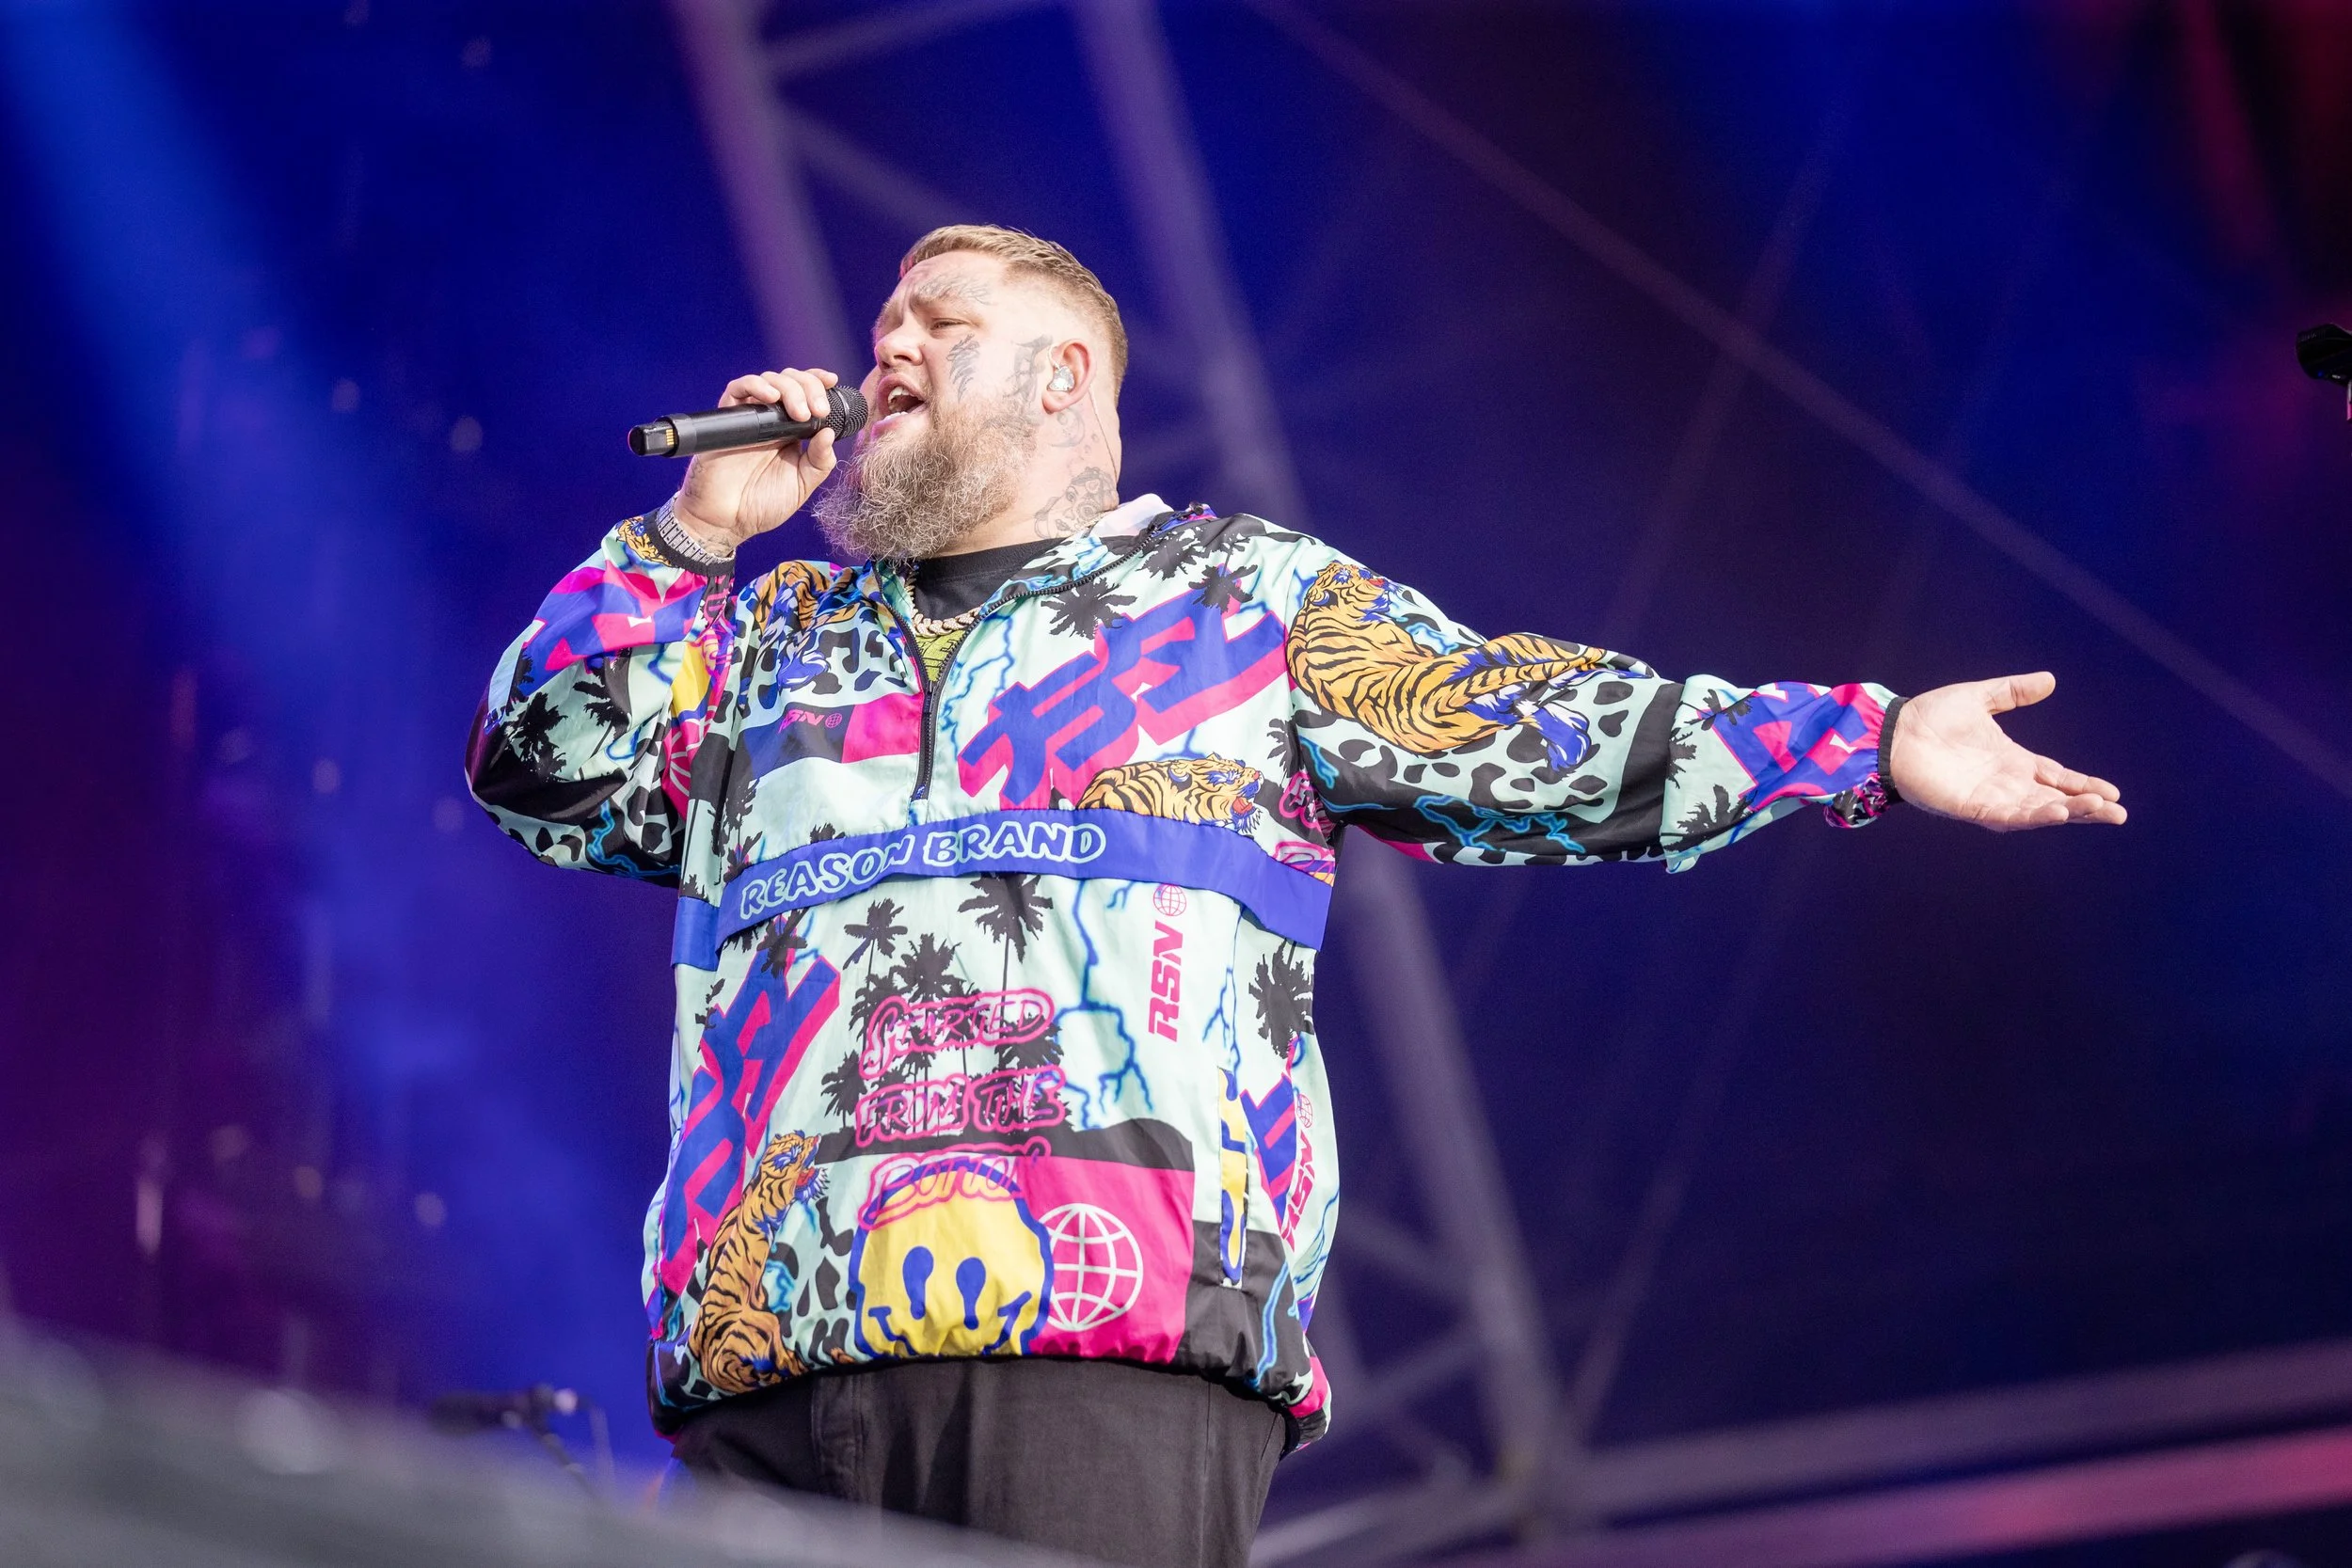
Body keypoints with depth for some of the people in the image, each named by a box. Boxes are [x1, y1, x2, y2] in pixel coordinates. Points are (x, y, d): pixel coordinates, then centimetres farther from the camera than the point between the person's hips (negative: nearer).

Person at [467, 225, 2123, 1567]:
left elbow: (1515, 736, 12)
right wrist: (696, 533, 14)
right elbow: (542, 773, 21)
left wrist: (1866, 739, 4)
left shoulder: (1243, 592, 19)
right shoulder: (771, 636, 29)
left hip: (1112, 1339, -3)